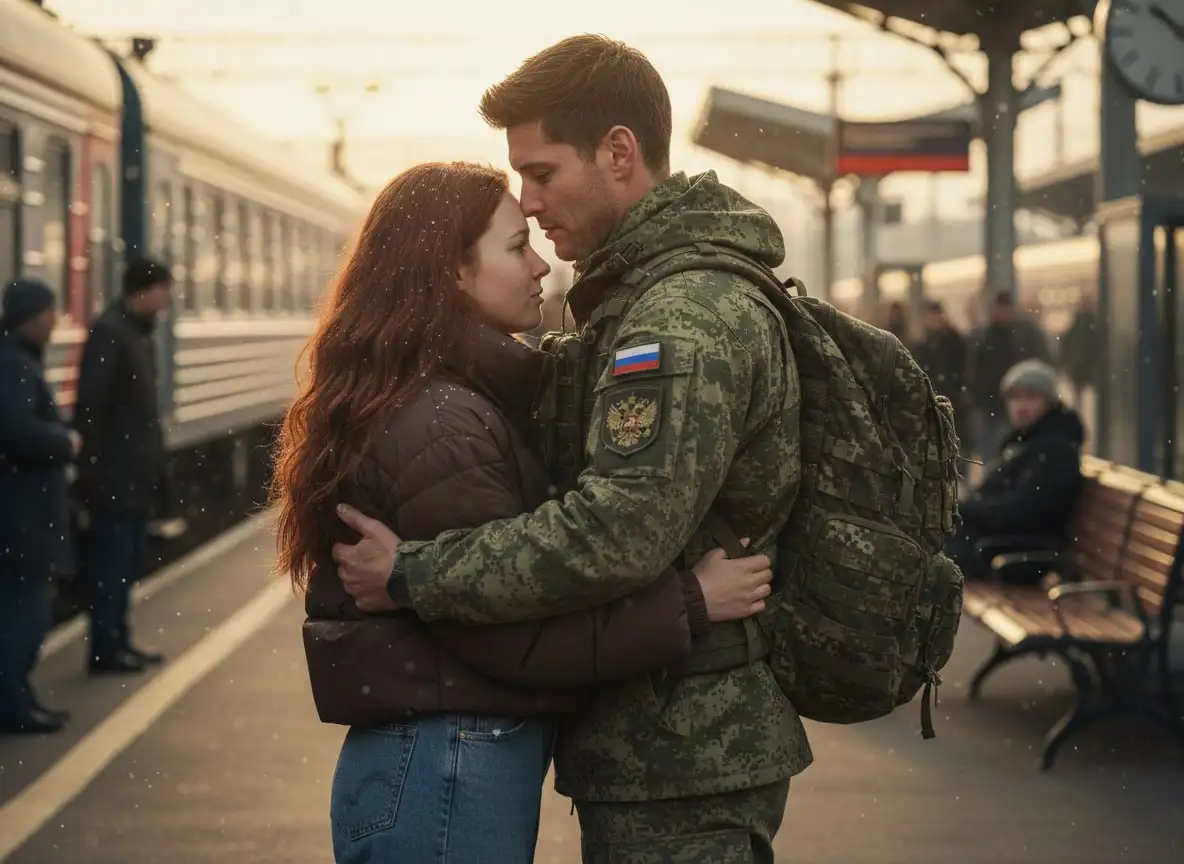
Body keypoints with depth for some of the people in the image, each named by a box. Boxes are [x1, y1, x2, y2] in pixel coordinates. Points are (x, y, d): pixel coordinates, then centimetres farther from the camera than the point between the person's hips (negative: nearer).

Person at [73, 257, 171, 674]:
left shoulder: (139, 331, 14)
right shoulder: (108, 331, -15)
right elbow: (89, 405, -20)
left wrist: (153, 458, 14)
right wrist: (92, 464, -22)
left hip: (136, 471, 9)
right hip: (114, 473, -9)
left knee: (128, 561, 14)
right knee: (111, 561, -5)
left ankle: (118, 639, 21)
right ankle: (105, 649, 0)